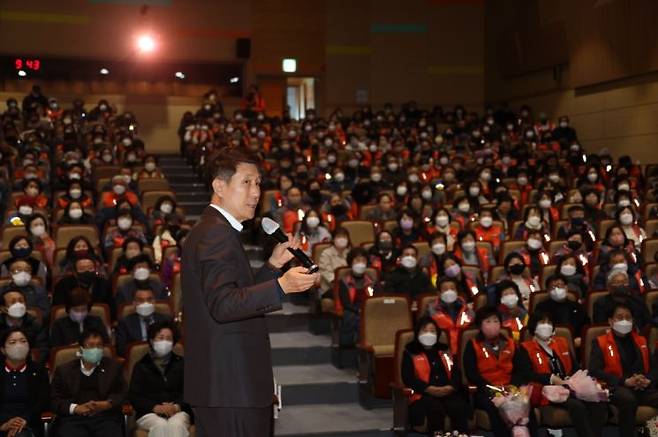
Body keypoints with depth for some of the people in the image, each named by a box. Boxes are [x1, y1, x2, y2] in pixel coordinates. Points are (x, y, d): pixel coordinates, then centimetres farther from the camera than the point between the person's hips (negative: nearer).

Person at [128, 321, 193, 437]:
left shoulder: (181, 364, 16)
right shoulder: (141, 366, 13)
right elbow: (133, 396, 3)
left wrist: (176, 407, -13)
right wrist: (156, 408, -12)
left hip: (178, 411, 1)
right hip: (149, 412, -1)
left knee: (176, 425, -33)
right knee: (160, 426, -34)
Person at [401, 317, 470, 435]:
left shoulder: (446, 351, 24)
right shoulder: (410, 353, 12)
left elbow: (457, 373, 14)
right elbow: (408, 378, -1)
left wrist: (450, 388, -9)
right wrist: (431, 389, -13)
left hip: (448, 393, 3)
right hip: (423, 394, -3)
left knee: (460, 406, -30)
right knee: (436, 408, -36)